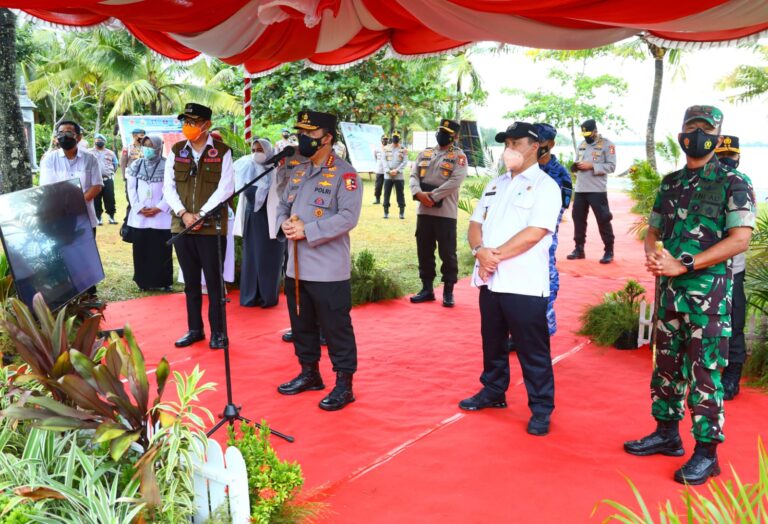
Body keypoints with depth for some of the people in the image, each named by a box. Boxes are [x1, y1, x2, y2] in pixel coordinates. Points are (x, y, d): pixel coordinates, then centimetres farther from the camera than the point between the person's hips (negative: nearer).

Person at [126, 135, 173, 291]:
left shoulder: (167, 165, -2)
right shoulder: (136, 165, 8)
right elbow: (131, 189, 6)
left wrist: (158, 208, -13)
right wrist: (139, 208, -7)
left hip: (161, 216, -3)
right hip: (139, 216, 3)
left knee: (162, 250, 1)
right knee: (141, 250, 6)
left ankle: (163, 281, 10)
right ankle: (143, 281, 16)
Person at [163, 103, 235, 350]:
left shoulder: (222, 152, -2)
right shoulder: (176, 151, 9)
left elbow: (225, 188, -9)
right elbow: (168, 186, 5)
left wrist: (201, 215, -14)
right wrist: (183, 213, -9)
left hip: (212, 226, -4)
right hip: (182, 225, 4)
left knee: (214, 281, 1)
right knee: (190, 282, 12)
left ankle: (218, 332, 11)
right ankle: (195, 329, 22)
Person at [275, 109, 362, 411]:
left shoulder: (345, 174, -10)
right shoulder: (297, 171, 14)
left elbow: (348, 217, -20)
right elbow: (282, 205, 18)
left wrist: (308, 231, -22)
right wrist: (284, 222, -6)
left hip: (328, 270, -8)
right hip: (296, 267, 8)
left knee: (336, 328, 1)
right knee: (301, 325, 18)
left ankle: (344, 384, 13)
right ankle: (309, 373, 35)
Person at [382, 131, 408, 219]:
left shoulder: (403, 149, 3)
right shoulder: (386, 148, 8)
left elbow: (405, 162, -3)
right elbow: (384, 160, 2)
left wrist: (397, 170, -13)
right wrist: (388, 171, -11)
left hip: (399, 176, -2)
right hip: (387, 175, 2)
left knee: (400, 194, 0)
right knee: (386, 194, 3)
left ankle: (402, 212, 6)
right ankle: (386, 212, 11)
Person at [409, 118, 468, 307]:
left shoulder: (459, 156, -1)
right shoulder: (425, 153, 15)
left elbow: (455, 181, -15)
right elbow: (414, 175, 6)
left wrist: (432, 196, -18)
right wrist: (418, 193, -14)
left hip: (446, 212, -5)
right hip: (424, 211, 5)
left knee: (447, 253, 1)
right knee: (424, 251, 11)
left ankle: (448, 291, 12)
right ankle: (427, 288, 23)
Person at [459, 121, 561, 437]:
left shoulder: (545, 186, -6)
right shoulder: (495, 185, 16)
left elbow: (534, 233, -17)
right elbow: (476, 223, 10)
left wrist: (497, 254, -15)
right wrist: (480, 251, -11)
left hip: (524, 284, -7)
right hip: (490, 280, 7)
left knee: (533, 351, 2)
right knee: (492, 343, 18)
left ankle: (541, 409, 14)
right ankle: (493, 391, 35)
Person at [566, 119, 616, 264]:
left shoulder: (606, 144, -3)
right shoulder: (581, 145, 16)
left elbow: (611, 166, -9)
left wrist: (591, 166, -18)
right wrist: (576, 166, 1)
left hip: (597, 190, -6)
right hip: (579, 189, 6)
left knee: (603, 219, -3)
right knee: (578, 218, 9)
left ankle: (609, 251, 6)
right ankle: (579, 249, 19)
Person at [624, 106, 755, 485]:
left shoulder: (733, 183, -5)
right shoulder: (670, 183, 12)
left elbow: (740, 239, -14)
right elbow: (653, 231, 16)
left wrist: (684, 264, -18)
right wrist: (652, 257, -7)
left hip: (709, 292, -6)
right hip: (670, 288, 6)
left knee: (704, 374, -1)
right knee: (667, 365, 14)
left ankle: (706, 453, 10)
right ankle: (667, 434, 29)